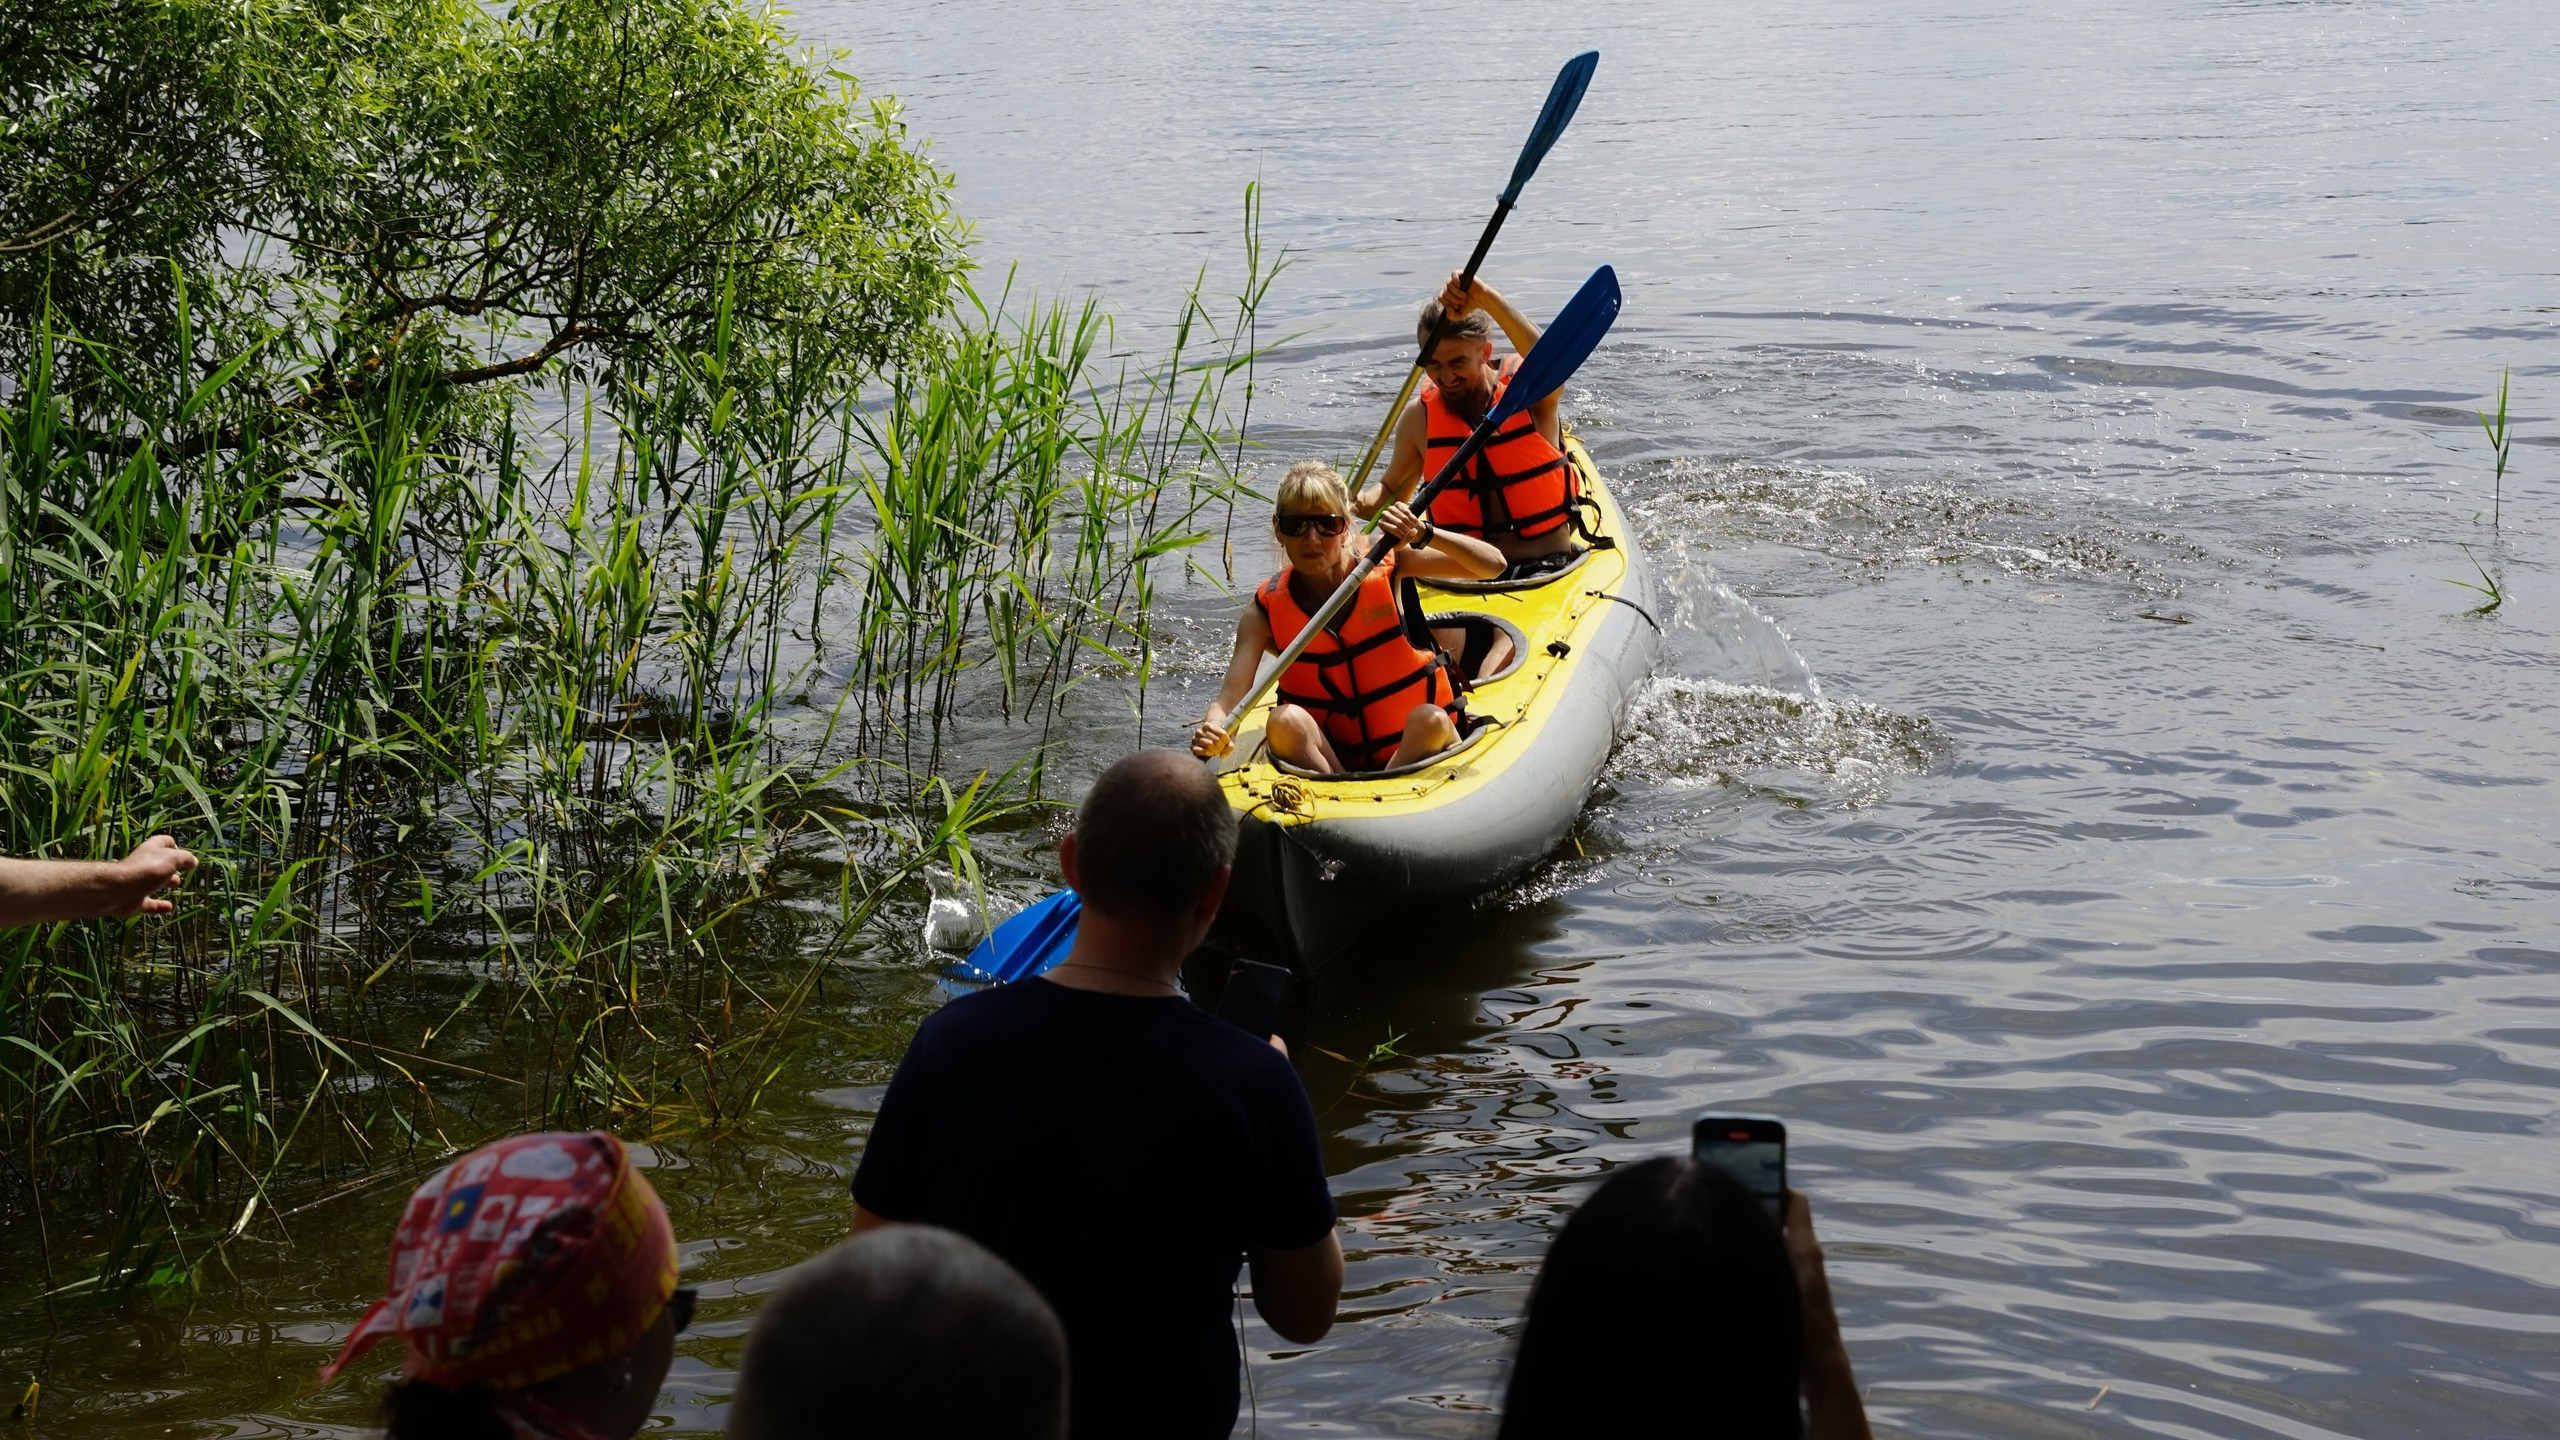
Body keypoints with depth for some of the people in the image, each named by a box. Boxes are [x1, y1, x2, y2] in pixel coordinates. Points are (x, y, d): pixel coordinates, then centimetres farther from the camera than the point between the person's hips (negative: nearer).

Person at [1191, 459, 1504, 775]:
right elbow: (1229, 700, -14)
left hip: (1416, 748, 0)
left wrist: (1423, 534, -26)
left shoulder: (1384, 565, -5)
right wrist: (1213, 732, -38)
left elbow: (1492, 565, -10)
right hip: (1328, 758, 0)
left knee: (1430, 719, -32)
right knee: (1285, 720, -29)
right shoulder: (1265, 610, -4)